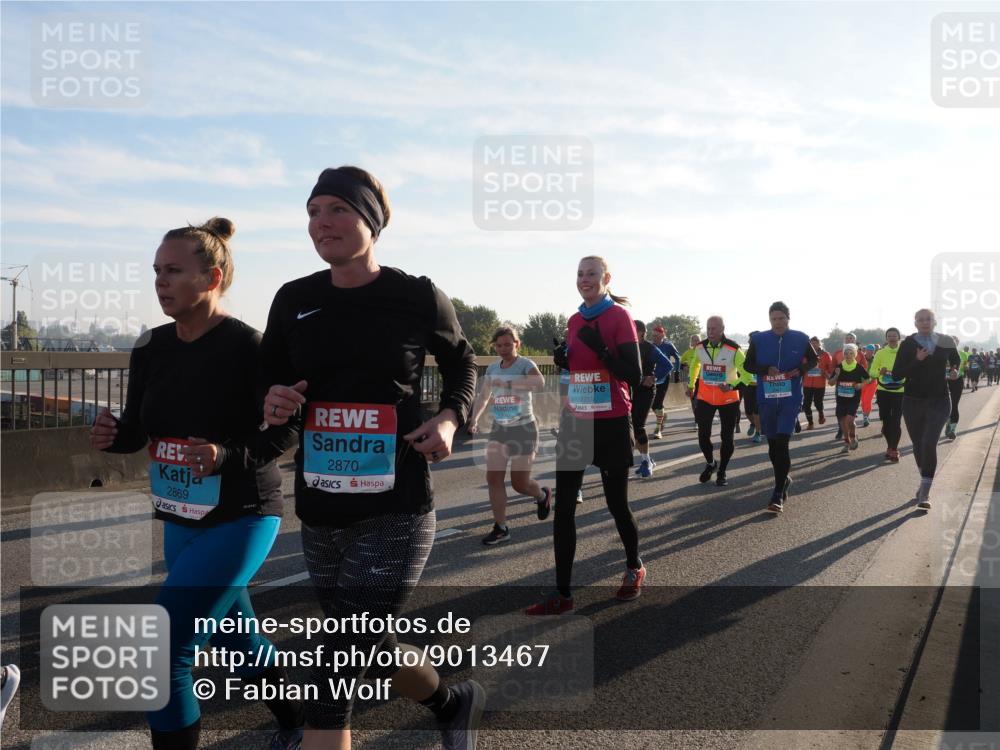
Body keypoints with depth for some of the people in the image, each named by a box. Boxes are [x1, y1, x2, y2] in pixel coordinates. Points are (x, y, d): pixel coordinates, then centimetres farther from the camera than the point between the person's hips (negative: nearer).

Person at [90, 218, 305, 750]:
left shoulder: (245, 346, -18)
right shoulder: (150, 348, 1)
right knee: (234, 636, 22)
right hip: (180, 520, 7)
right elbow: (137, 429, 8)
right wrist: (110, 435, -14)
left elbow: (283, 433, -16)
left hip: (240, 520, -7)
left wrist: (227, 456, -32)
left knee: (163, 647, -10)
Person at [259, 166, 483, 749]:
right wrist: (273, 403, -11)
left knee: (335, 678, -7)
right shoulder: (294, 301, 2)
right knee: (374, 654, 21)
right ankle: (457, 703, 51)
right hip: (320, 515, 5)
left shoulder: (419, 297, -6)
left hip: (396, 513, -5)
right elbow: (267, 379, 12)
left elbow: (462, 364, 10)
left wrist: (450, 419, -8)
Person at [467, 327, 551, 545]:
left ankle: (542, 495, 35)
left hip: (524, 429, -6)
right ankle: (500, 528, 7)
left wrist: (507, 383, -42)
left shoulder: (525, 364, -14)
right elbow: (483, 396, 16)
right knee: (493, 478, -3)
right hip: (499, 429, 6)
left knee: (519, 483, 0)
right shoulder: (492, 369, 6)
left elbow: (539, 382, -36)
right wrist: (475, 418, -2)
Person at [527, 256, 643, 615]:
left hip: (611, 424, -5)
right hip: (575, 422, 6)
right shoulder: (575, 320, 10)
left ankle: (634, 568, 35)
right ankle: (562, 593, 5)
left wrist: (601, 348, -22)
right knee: (563, 507, -1)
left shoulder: (619, 316, -8)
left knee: (616, 504, 7)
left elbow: (634, 376, -13)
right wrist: (562, 360, 1)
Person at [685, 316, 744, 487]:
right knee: (703, 435, 1)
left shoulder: (733, 349, -17)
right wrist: (691, 385, 24)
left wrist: (731, 385, -30)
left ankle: (722, 472, 23)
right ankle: (710, 463, 30)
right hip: (705, 398, 3)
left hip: (728, 399, -3)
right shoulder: (700, 347, -4)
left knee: (727, 437, 5)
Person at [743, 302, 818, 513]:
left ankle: (779, 494, -10)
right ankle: (783, 480, 35)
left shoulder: (800, 339, 0)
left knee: (781, 444, -13)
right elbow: (748, 364, 6)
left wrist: (800, 370, -8)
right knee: (773, 445, 11)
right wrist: (766, 370, -13)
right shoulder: (758, 339, 0)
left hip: (791, 399, -2)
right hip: (766, 399, 2)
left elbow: (813, 360, 13)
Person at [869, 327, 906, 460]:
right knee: (886, 421, 10)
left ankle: (894, 450, 3)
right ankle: (890, 447, 27)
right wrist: (880, 372, -20)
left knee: (896, 421, -5)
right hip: (883, 391, 2)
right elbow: (872, 371, 1)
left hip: (899, 391, -2)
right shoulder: (880, 353, 1)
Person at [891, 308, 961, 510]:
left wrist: (954, 371, 2)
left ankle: (925, 493, -15)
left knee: (929, 443, -18)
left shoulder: (946, 342, 1)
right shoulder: (908, 344, -4)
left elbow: (956, 360, 23)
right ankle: (925, 482, 37)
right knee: (918, 445, 13)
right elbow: (896, 374, -9)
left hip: (939, 401, -1)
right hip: (913, 402, 1)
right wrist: (916, 360, -20)